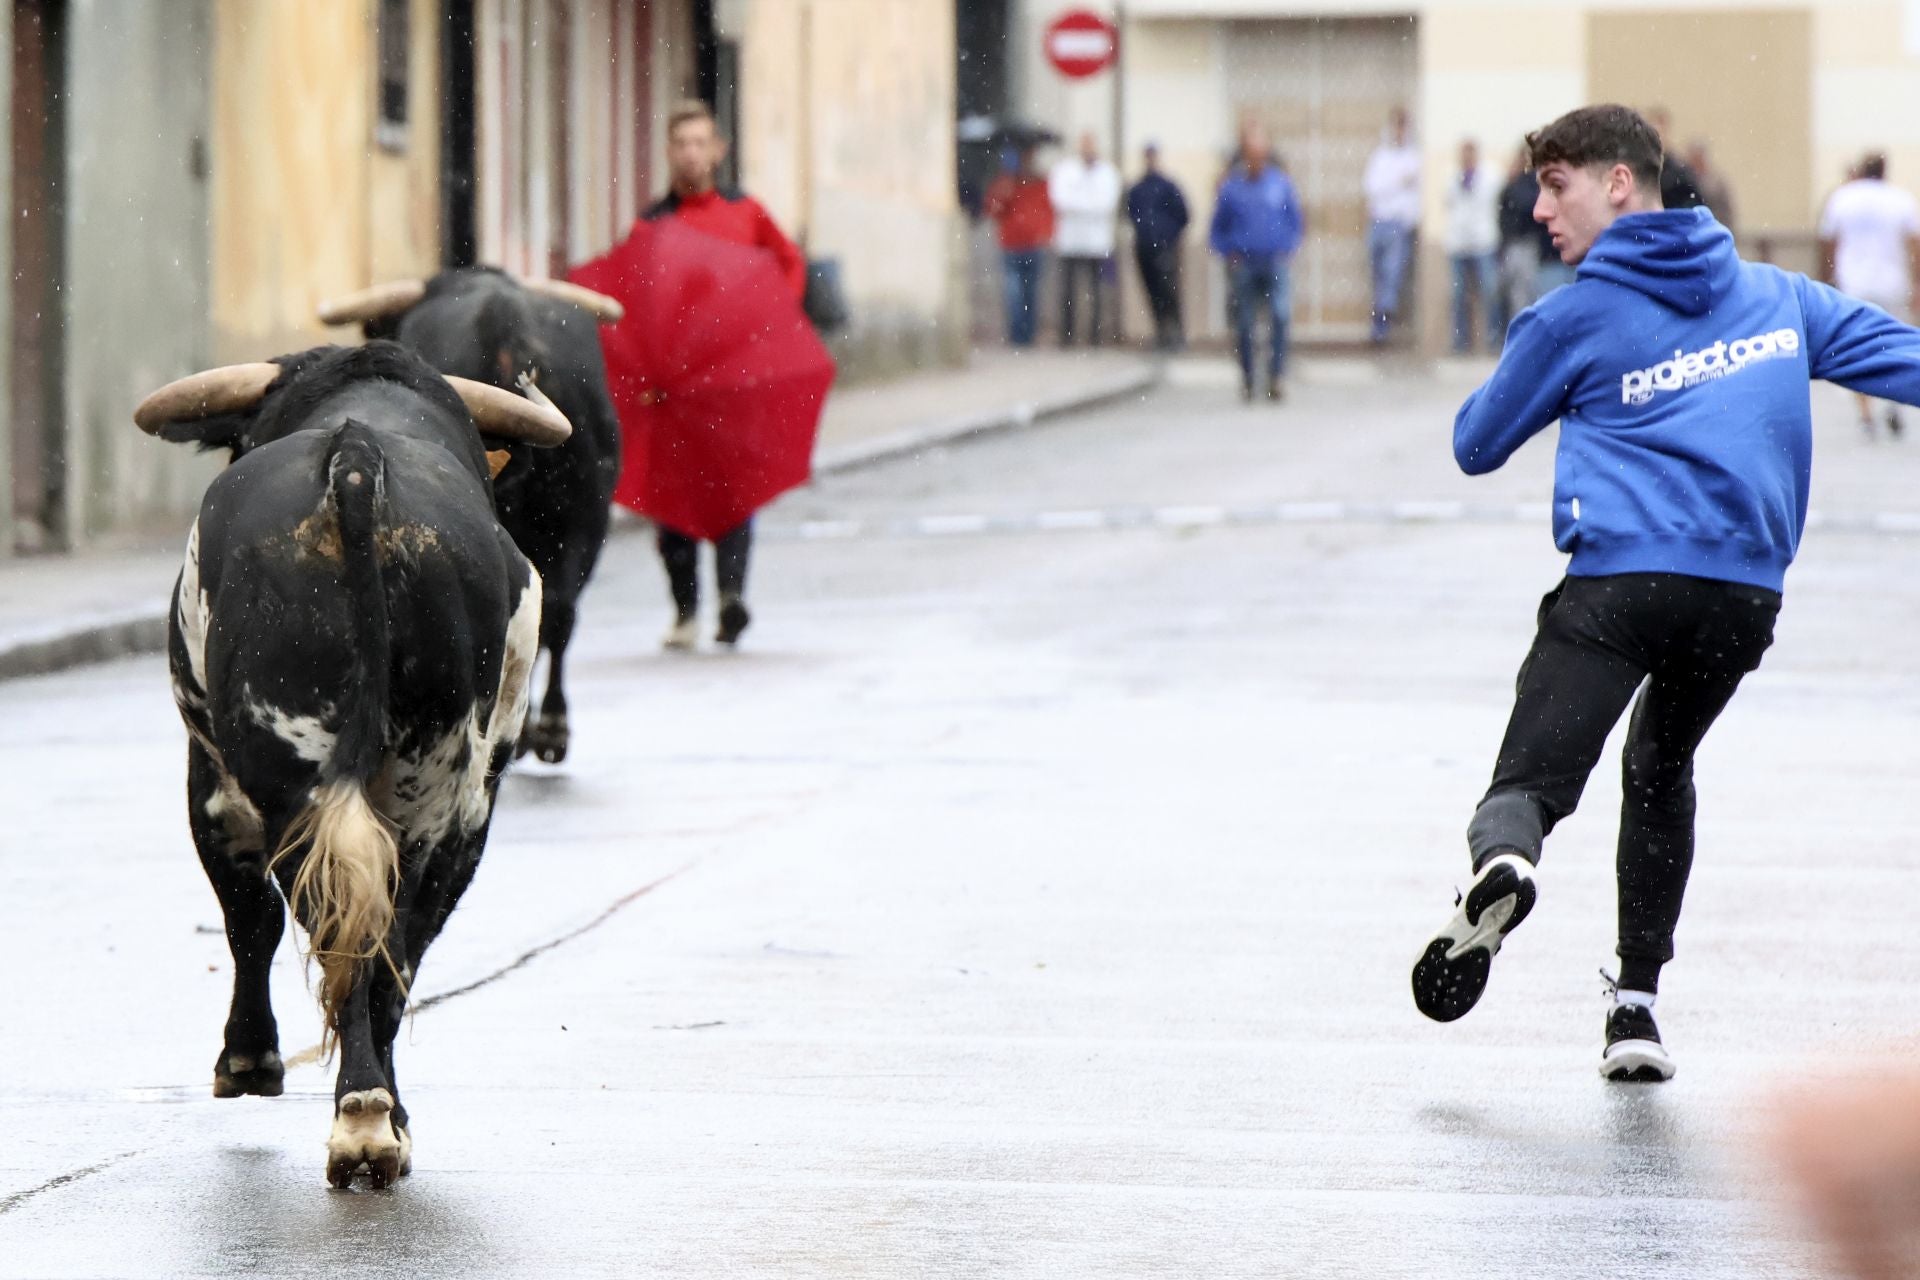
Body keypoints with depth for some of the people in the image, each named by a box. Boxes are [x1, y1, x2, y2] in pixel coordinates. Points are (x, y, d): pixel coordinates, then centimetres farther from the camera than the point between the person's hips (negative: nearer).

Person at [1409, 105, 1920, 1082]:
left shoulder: (1574, 320, 5)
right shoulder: (1776, 297, 16)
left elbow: (1475, 445, 14)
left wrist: (1543, 381, 32)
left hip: (1618, 583, -4)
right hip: (1747, 590, 4)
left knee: (1530, 779, -6)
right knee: (1661, 766, 27)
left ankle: (1501, 861, -44)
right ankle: (1636, 1004, 18)